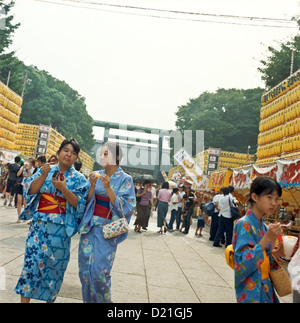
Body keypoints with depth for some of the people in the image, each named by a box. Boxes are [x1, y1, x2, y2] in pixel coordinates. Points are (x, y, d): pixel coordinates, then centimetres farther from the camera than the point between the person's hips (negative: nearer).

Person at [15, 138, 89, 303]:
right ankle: (24, 299, 8)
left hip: (60, 228, -1)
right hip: (39, 224, 1)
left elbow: (79, 204, -6)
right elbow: (30, 190, 1)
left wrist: (63, 188, -19)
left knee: (54, 264, 6)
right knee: (32, 260, -4)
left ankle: (50, 298, 23)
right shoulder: (45, 170, 9)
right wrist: (43, 176, -13)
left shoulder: (78, 178, 3)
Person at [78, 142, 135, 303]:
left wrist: (108, 188, -22)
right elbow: (87, 202, 4)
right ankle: (88, 299, 26)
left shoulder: (125, 179, -5)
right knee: (85, 269, 6)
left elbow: (126, 208, -13)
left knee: (99, 271, -6)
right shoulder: (95, 175, 6)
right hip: (89, 226, 4)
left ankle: (105, 299, 20)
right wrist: (92, 186, -13)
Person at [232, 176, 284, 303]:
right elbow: (242, 264, -24)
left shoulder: (264, 227, 6)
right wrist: (267, 239, -27)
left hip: (266, 290, 8)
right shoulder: (244, 224, -17)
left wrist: (278, 252, -6)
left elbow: (264, 261, 11)